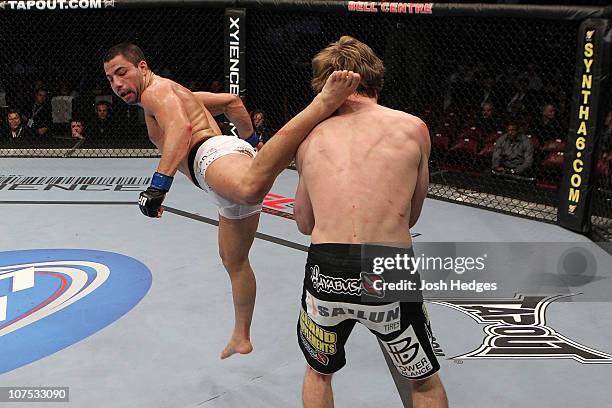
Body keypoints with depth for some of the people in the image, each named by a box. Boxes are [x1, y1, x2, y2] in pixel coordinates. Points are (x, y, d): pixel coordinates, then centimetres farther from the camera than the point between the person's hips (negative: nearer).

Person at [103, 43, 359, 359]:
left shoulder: (156, 90, 7)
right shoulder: (177, 94, 37)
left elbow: (181, 127, -15)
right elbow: (232, 101, 43)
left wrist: (158, 185, -24)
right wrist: (250, 141, 47)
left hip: (215, 153, -10)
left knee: (250, 187, -46)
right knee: (233, 261, 22)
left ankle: (325, 102, -47)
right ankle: (241, 338, 36)